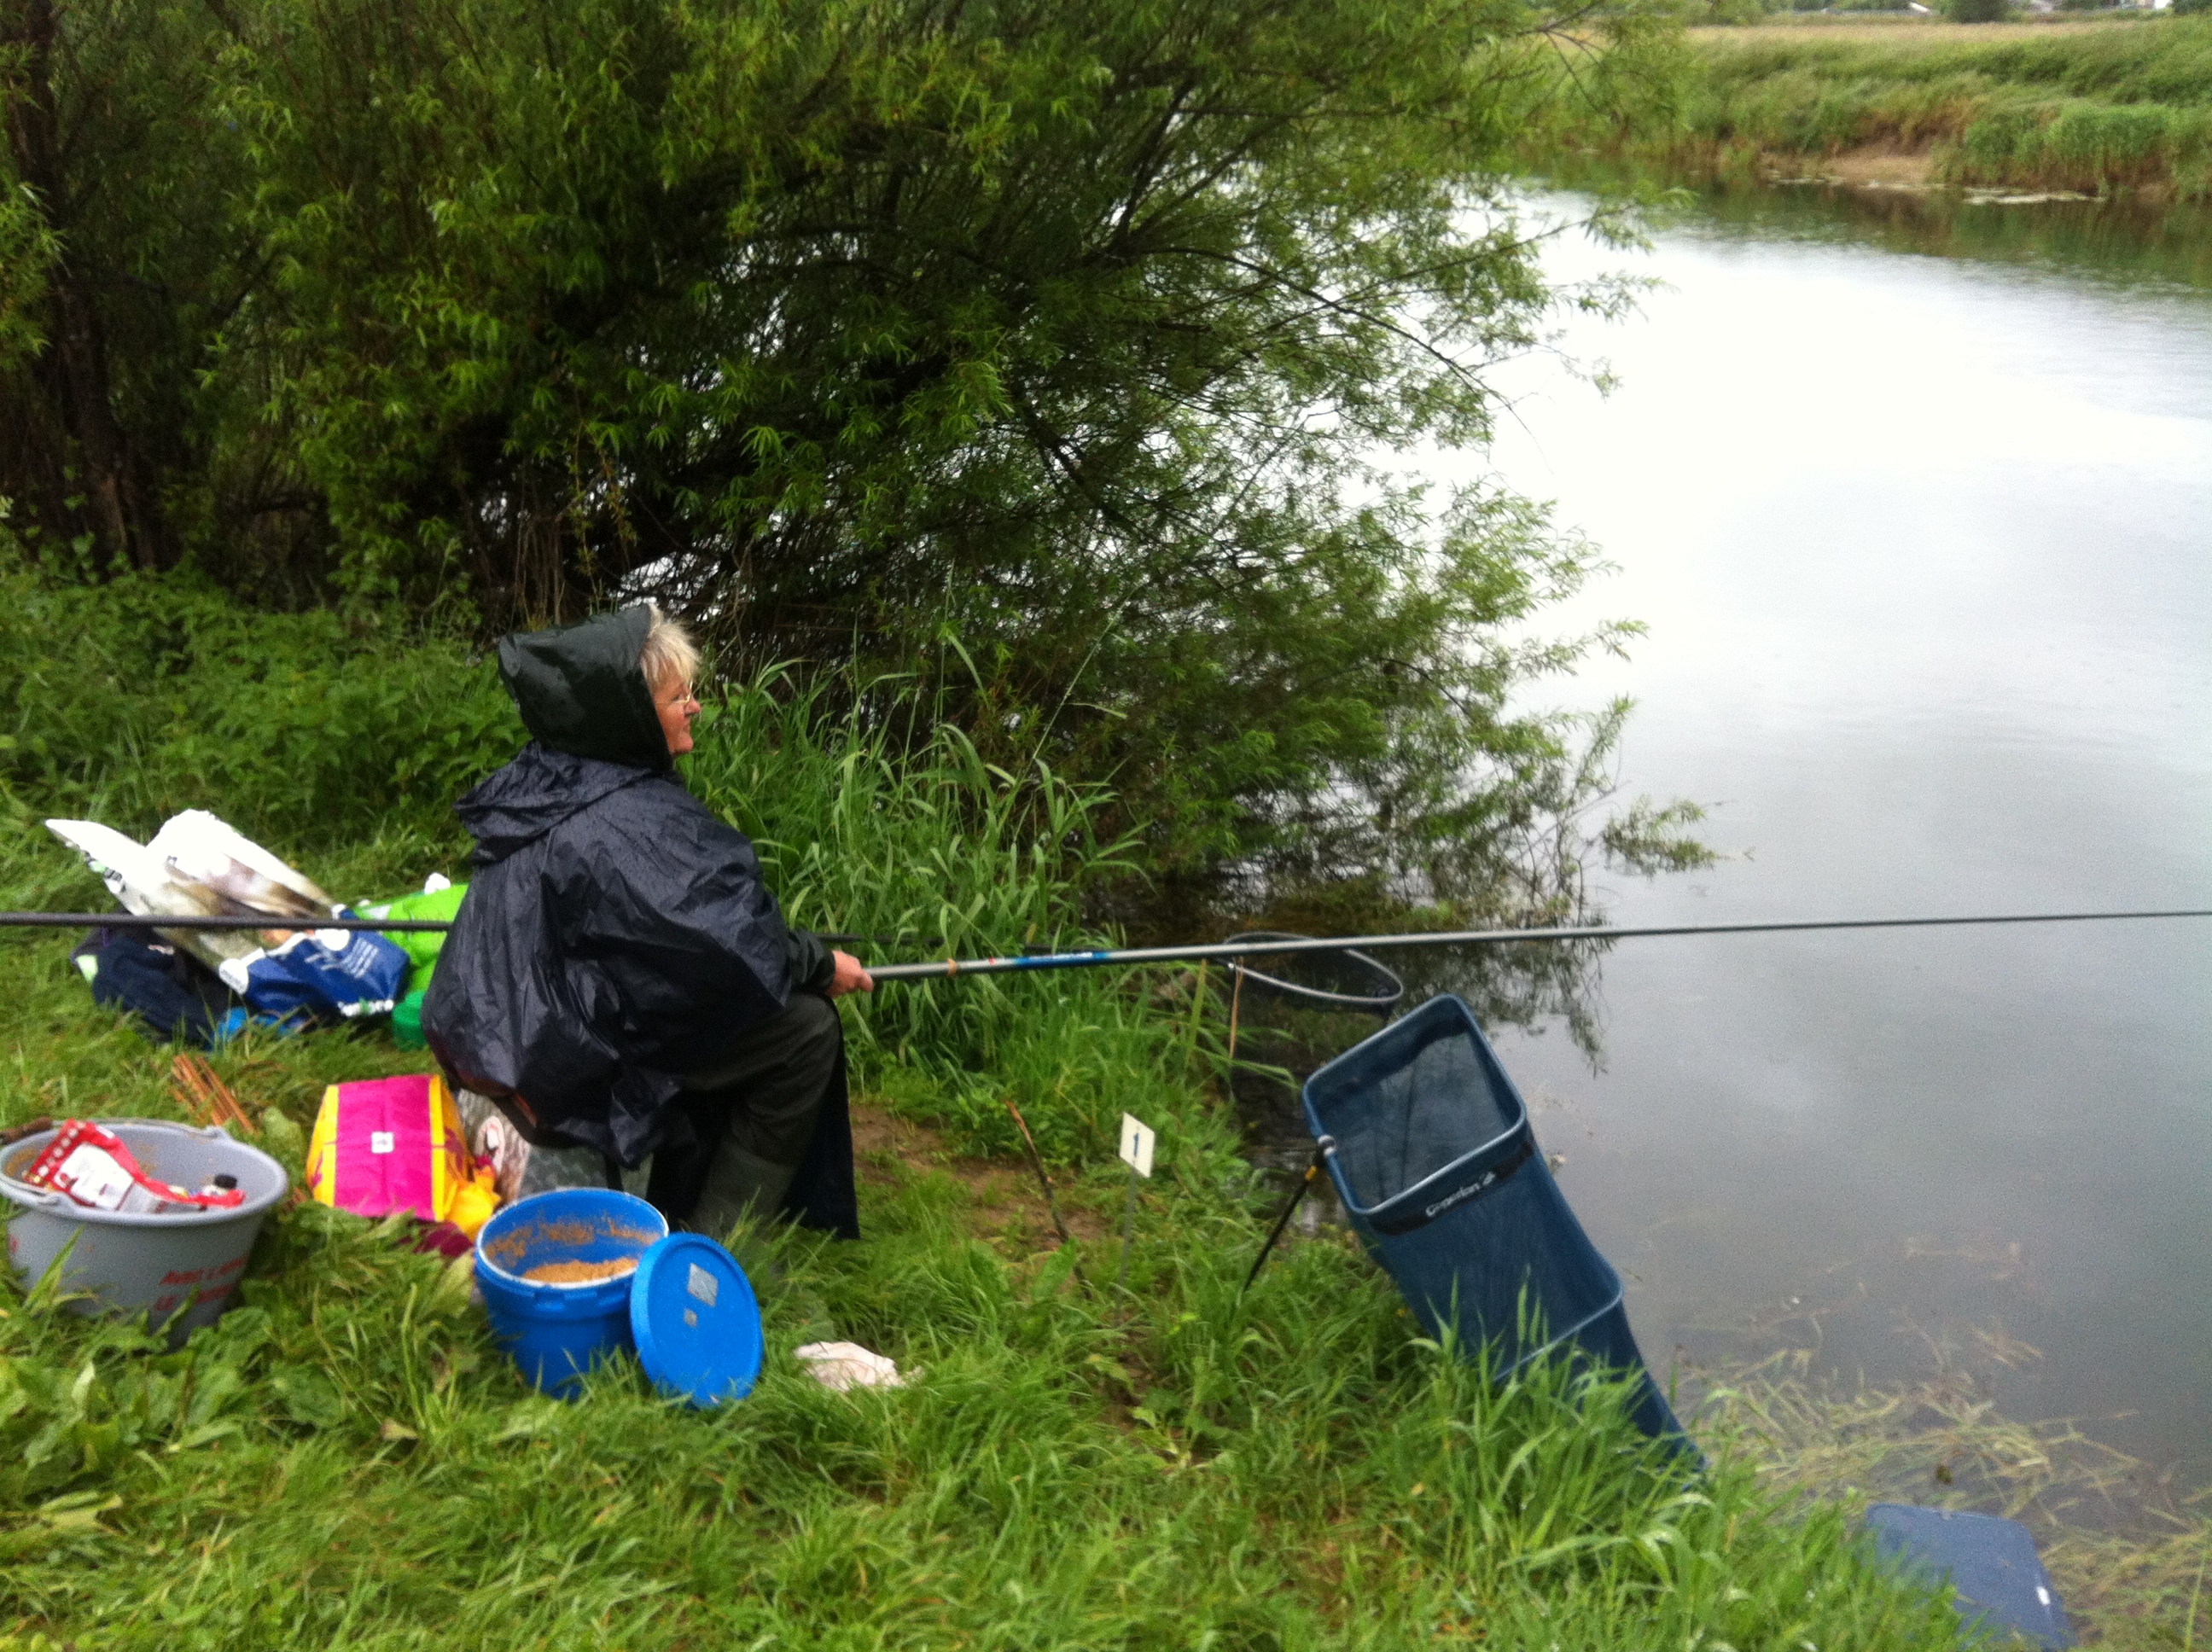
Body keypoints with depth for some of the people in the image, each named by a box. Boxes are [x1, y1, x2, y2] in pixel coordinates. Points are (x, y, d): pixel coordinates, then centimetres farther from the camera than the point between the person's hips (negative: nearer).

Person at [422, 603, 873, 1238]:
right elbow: (733, 946, -27)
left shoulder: (549, 786, 4)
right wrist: (822, 966, -8)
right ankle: (718, 1244, 2)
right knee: (806, 1030, -7)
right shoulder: (626, 827, -26)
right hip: (578, 1060, -10)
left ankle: (680, 1209, 28)